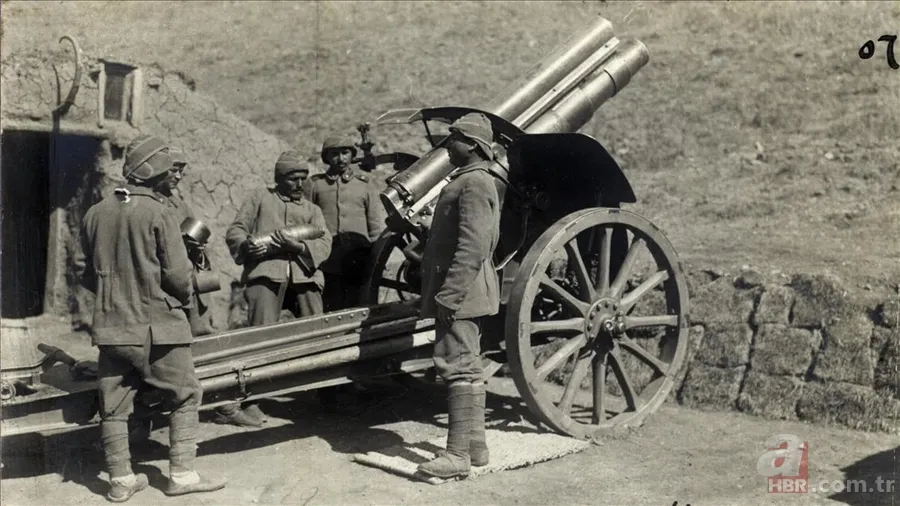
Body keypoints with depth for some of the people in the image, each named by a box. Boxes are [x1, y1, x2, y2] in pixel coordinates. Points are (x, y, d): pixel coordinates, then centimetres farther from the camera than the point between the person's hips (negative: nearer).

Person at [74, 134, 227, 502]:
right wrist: (185, 299, 7)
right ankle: (182, 475, 7)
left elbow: (84, 270, 11)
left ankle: (121, 480, 17)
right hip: (157, 326, -5)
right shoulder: (156, 213, -13)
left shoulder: (96, 213, 3)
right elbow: (178, 274, -13)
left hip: (111, 326, 6)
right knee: (185, 396, 7)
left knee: (114, 404, 12)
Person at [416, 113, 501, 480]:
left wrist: (449, 294, -25)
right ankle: (475, 446, 21)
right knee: (468, 369, 14)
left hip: (460, 292, -11)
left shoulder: (474, 182, -14)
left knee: (457, 367, -10)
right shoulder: (467, 181, 19)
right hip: (465, 292, 11)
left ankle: (458, 454, -8)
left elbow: (472, 247, -23)